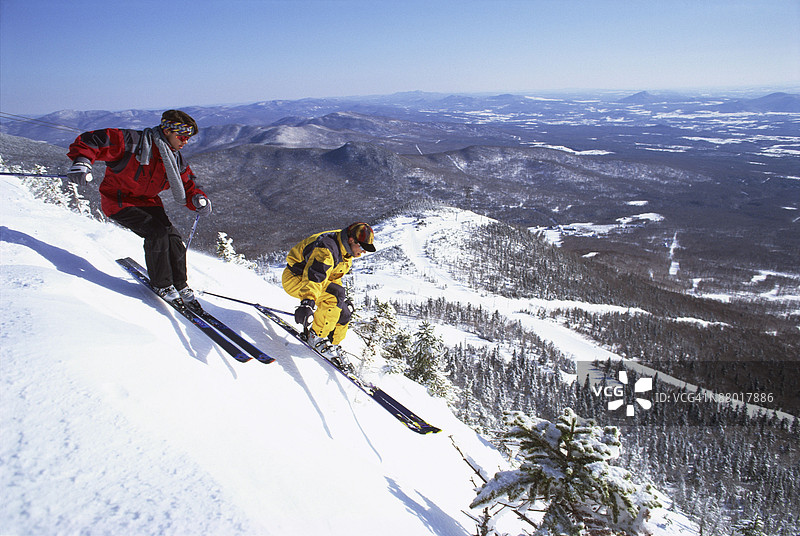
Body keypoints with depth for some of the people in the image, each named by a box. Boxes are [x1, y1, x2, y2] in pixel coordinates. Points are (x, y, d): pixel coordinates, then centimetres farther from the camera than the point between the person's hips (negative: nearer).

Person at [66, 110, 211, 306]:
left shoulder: (176, 161, -1)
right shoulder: (134, 142, -22)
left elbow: (187, 186, 7)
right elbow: (89, 141, -22)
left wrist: (198, 199, -16)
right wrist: (82, 162, -41)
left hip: (147, 201, 7)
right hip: (118, 201, -6)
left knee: (173, 238, -8)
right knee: (156, 232, -24)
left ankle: (180, 285, 11)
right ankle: (161, 284, -5)